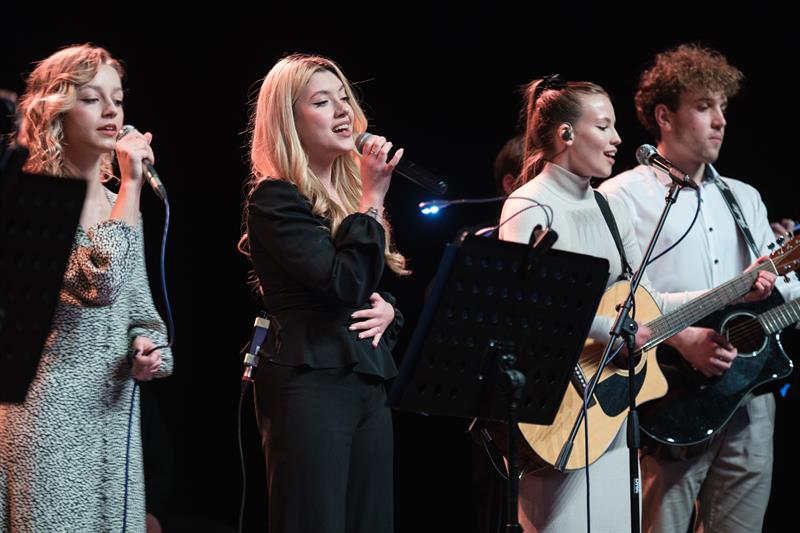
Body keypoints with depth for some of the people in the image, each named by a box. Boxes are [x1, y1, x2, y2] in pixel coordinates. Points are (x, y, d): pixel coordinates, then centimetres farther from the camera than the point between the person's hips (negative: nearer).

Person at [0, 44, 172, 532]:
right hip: (50, 414, -7)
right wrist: (132, 183, -18)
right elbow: (101, 283, -24)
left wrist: (149, 351, -2)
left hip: (113, 414, 7)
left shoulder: (119, 206, 14)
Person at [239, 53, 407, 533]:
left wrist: (388, 310, 5)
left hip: (370, 382, 8)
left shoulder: (350, 192, 17)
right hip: (309, 385, -8)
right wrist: (374, 198, -14)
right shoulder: (275, 199, -7)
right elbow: (345, 282, -19)